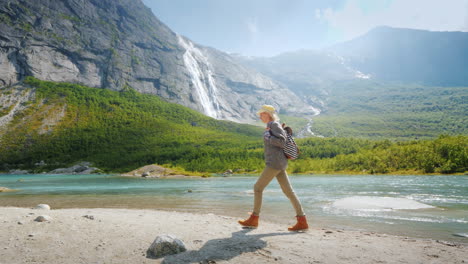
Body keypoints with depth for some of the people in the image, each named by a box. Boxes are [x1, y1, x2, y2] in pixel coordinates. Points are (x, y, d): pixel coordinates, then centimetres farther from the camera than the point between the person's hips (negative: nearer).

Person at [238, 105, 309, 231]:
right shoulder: (272, 126, 21)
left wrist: (267, 137, -11)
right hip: (278, 164, 10)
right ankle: (302, 221, 4)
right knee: (288, 191, 5)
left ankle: (254, 219, 5)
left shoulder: (275, 125, -6)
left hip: (275, 163, -10)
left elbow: (282, 142, -17)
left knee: (258, 187, -3)